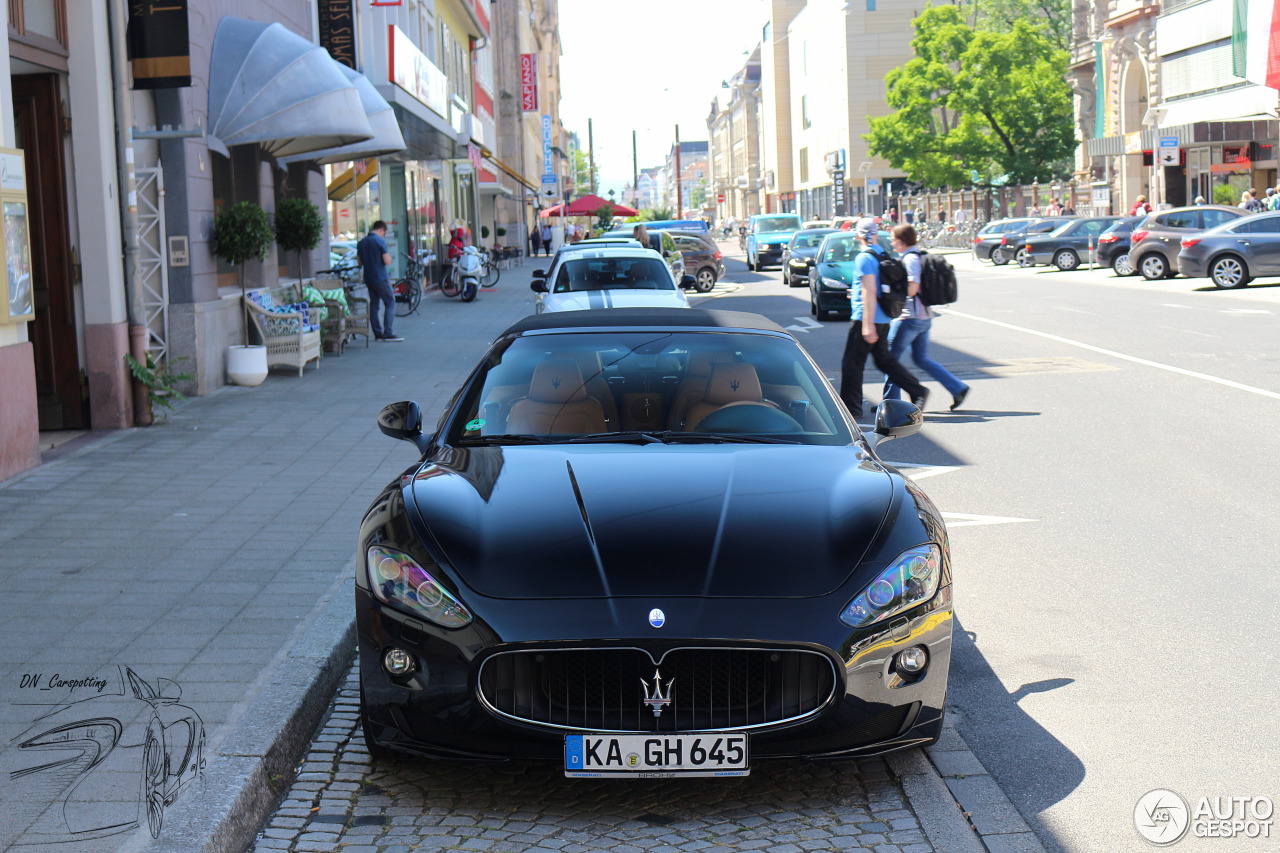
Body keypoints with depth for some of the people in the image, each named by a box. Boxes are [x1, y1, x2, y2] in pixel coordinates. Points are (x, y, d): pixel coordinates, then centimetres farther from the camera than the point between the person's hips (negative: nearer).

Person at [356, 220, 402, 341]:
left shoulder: (361, 243, 9)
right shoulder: (380, 241, -12)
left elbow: (359, 262, 15)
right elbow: (387, 261, -16)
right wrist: (388, 255, 4)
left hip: (368, 279, 7)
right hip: (381, 279, -7)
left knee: (373, 304, 12)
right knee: (390, 303, -2)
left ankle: (377, 333, 12)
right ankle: (388, 333, -9)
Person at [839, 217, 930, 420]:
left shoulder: (864, 258, -15)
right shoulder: (883, 255, 12)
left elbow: (869, 292, -21)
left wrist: (868, 325, -23)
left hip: (866, 318, -9)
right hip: (883, 319, 9)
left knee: (851, 363, 0)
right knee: (884, 360, 17)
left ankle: (851, 409, 3)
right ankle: (918, 392, 11)